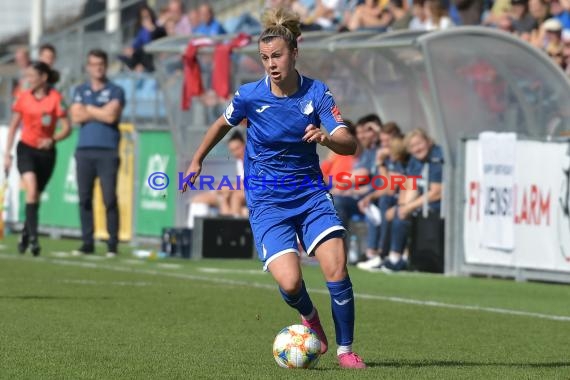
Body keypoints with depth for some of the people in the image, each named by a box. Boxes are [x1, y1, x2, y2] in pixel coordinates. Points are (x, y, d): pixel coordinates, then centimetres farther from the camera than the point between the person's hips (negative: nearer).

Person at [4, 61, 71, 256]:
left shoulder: (55, 98, -7)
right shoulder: (23, 98, 1)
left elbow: (67, 128, -5)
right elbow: (13, 126, 10)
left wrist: (52, 139, -24)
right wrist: (7, 153, 7)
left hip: (46, 151, 0)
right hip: (26, 148, 0)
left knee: (35, 196, 8)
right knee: (31, 190, -22)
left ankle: (25, 235, 28)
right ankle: (33, 237, -25)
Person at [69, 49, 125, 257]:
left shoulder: (115, 91, 6)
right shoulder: (80, 91, 16)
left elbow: (111, 116, -9)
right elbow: (76, 117, 2)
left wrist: (89, 109, 1)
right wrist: (101, 112, -3)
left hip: (107, 151, -3)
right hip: (84, 150, 4)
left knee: (109, 199, -8)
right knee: (84, 198, 2)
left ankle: (112, 244, -5)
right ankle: (87, 243, 7)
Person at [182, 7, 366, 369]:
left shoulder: (317, 92, -8)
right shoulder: (250, 95, -9)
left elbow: (350, 144, -15)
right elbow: (222, 125, 13)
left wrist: (326, 138, -36)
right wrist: (197, 161, 21)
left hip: (311, 193, 1)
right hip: (267, 201, -1)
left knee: (337, 268, -17)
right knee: (289, 282, -19)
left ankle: (345, 349, 2)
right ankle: (309, 316, 18)